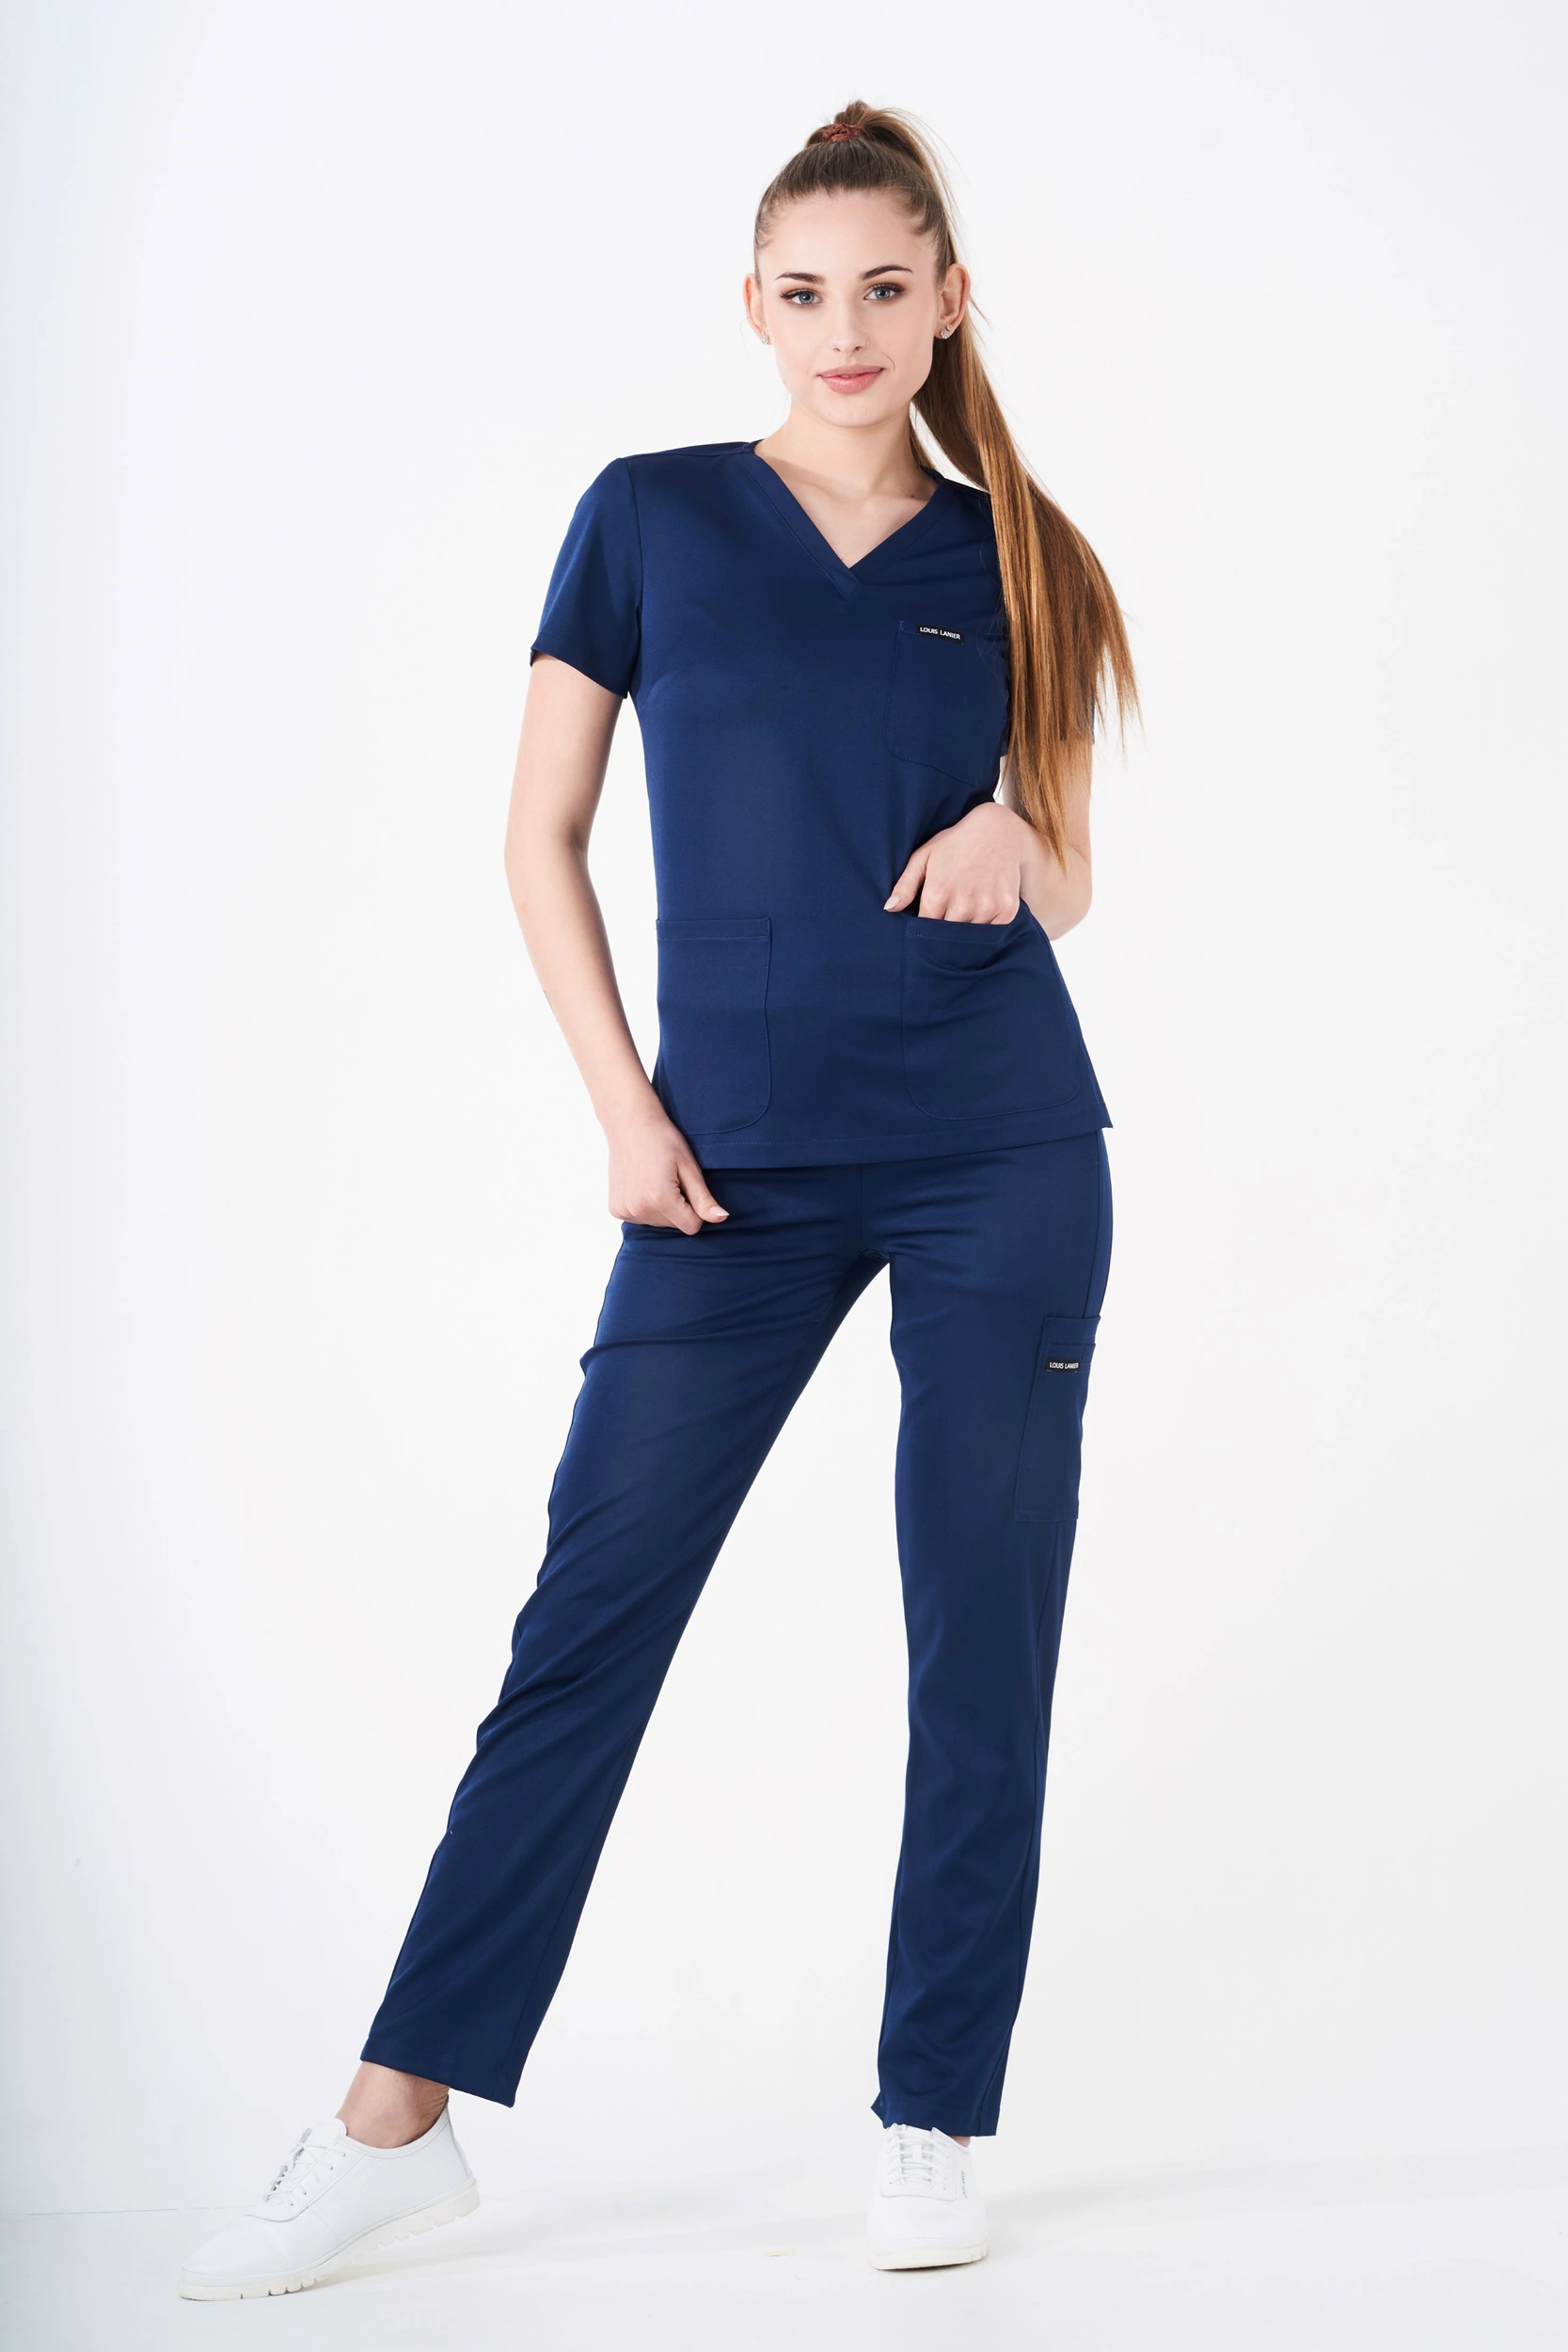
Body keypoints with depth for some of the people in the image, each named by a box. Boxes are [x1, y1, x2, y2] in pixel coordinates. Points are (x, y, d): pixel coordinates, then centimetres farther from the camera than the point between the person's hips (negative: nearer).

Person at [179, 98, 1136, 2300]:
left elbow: (1068, 885, 14)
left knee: (984, 1636, 3)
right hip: (736, 1169, -1)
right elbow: (543, 836, 4)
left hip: (1002, 1162, 2)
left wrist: (1019, 842, -9)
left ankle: (933, 2124, 15)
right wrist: (622, 1106, -5)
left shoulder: (1012, 561, 7)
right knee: (588, 1619, -2)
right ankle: (399, 2118, 5)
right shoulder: (652, 518, 3)